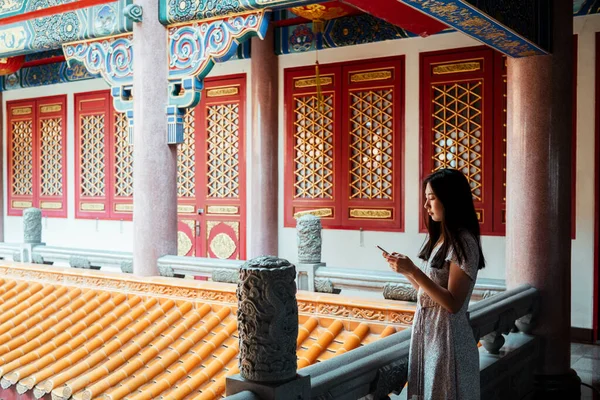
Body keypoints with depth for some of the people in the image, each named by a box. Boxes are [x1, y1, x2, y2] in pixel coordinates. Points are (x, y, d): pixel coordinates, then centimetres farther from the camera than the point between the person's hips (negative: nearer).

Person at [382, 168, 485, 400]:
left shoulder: (463, 242, -17)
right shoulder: (440, 238, 10)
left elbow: (453, 304, -22)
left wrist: (413, 271, -24)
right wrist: (405, 269, 2)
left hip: (448, 337, -8)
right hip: (427, 332, 8)